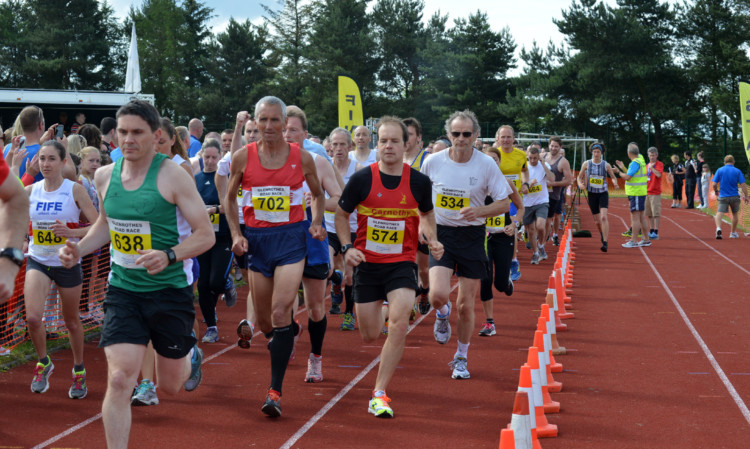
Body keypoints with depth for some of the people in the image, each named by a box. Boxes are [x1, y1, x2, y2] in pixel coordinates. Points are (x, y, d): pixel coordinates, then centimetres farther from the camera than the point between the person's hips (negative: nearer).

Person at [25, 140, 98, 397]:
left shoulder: (75, 190, -9)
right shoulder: (29, 191, -1)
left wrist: (71, 232, -26)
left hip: (68, 263, -2)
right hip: (38, 261, 2)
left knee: (71, 321, 11)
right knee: (33, 317, -16)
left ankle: (79, 371, 34)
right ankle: (43, 363, 12)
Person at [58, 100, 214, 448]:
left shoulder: (173, 176, -12)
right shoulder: (105, 176, 2)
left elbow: (206, 234, -11)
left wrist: (169, 255, -28)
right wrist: (80, 249, 3)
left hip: (170, 290, -3)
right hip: (123, 289, 3)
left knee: (170, 386, 14)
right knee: (119, 380, -13)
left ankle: (190, 354, 49)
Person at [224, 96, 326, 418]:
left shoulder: (301, 157, -1)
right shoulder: (243, 157, 0)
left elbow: (318, 194, 15)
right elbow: (230, 198, 11)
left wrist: (317, 223, -3)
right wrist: (236, 234, -1)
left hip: (291, 237, -2)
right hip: (257, 238, 2)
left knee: (280, 312, -15)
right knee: (264, 321, 9)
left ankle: (275, 391, -10)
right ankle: (289, 332, 47)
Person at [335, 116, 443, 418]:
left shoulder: (419, 182, -4)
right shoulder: (362, 179, -7)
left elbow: (427, 214, 16)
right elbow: (342, 214, 6)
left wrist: (432, 241, -2)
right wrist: (347, 247, -8)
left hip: (402, 263, 0)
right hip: (367, 264, 0)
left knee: (399, 323, -21)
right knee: (370, 336, 6)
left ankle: (379, 394, -11)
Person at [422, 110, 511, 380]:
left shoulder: (486, 164, -7)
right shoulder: (433, 161, -4)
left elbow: (504, 204, -3)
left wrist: (479, 211, -20)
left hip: (471, 236, 0)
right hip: (440, 234, 0)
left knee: (465, 306, 3)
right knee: (438, 294, -20)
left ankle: (461, 359, 25)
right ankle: (443, 314, 19)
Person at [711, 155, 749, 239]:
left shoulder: (719, 170, 0)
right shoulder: (737, 171, -1)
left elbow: (714, 184, -3)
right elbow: (743, 185, -6)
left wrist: (716, 191, 17)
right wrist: (746, 196, 1)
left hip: (723, 196, -1)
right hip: (734, 196, 1)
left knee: (719, 213, -8)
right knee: (735, 214, 20)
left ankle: (718, 228, -36)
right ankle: (733, 232, 29)